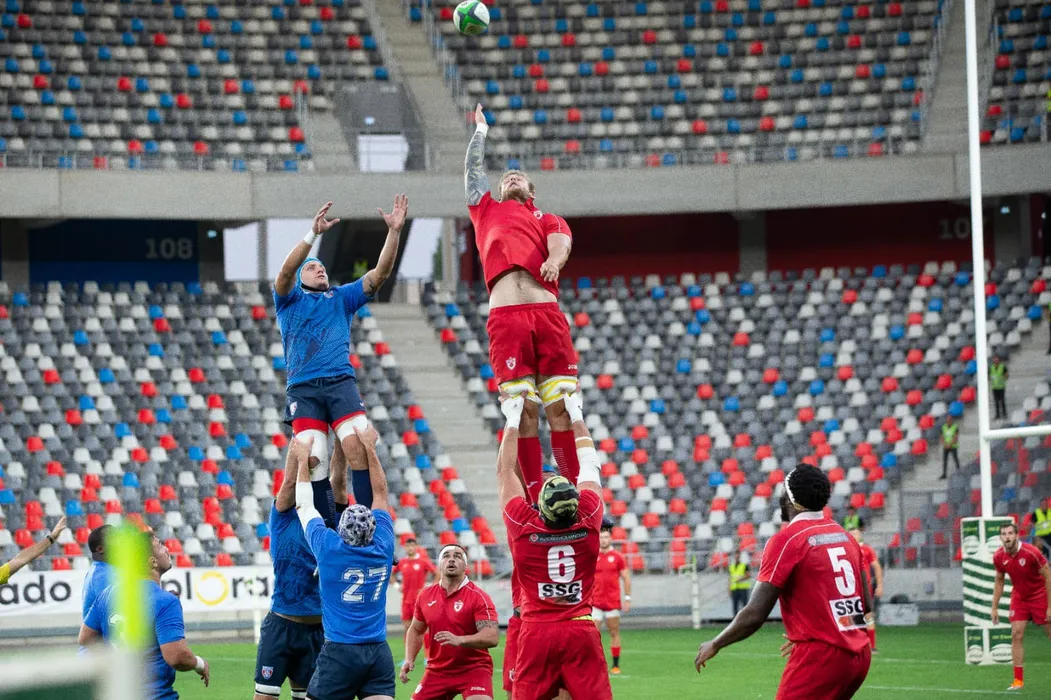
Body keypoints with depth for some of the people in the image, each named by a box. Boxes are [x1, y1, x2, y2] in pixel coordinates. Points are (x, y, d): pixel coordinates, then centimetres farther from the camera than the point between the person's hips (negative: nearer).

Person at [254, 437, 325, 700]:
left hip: (317, 627, 4)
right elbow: (290, 482, -11)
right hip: (281, 626, -4)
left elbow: (339, 483, -2)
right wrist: (297, 447, -17)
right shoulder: (284, 520, 1)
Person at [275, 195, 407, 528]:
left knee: (357, 446, -19)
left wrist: (394, 232, -1)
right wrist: (313, 234, -18)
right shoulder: (290, 299, 17)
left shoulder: (341, 298, 24)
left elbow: (380, 273, 13)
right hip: (303, 388, -1)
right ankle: (330, 534, -11)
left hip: (341, 382, 1)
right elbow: (286, 271, -5)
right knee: (314, 458, -14)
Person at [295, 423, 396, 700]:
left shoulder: (329, 548, -7)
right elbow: (380, 492, 14)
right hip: (379, 653, 3)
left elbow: (303, 504, 8)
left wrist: (304, 459, 19)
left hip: (339, 652, -3)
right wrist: (370, 448, 21)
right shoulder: (383, 547, 2)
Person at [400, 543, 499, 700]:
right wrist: (409, 659, 3)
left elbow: (492, 637, -22)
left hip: (473, 669, -5)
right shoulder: (425, 596, 4)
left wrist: (459, 640, -37)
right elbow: (416, 630, 19)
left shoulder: (478, 597, -12)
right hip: (437, 671, 5)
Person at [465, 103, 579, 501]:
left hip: (547, 312, 0)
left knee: (560, 407, -8)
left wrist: (554, 259, -16)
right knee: (523, 411, -7)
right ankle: (535, 499, -7)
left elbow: (560, 242, 6)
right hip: (505, 316, 0)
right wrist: (481, 130, 50)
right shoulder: (487, 210, 29)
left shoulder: (548, 220, 26)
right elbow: (473, 169, 36)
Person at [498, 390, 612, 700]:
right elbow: (589, 465, 10)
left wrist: (513, 421, 16)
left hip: (536, 634, 0)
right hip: (581, 632, 0)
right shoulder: (588, 523, -6)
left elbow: (505, 471, 7)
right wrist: (576, 416, 21)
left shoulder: (523, 527, -9)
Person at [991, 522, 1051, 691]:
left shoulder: (1031, 553, -25)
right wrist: (995, 607, 5)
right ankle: (1018, 680, -3)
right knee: (1017, 634, -7)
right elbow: (999, 581, 7)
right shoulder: (999, 557, -10)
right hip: (1019, 598, 4)